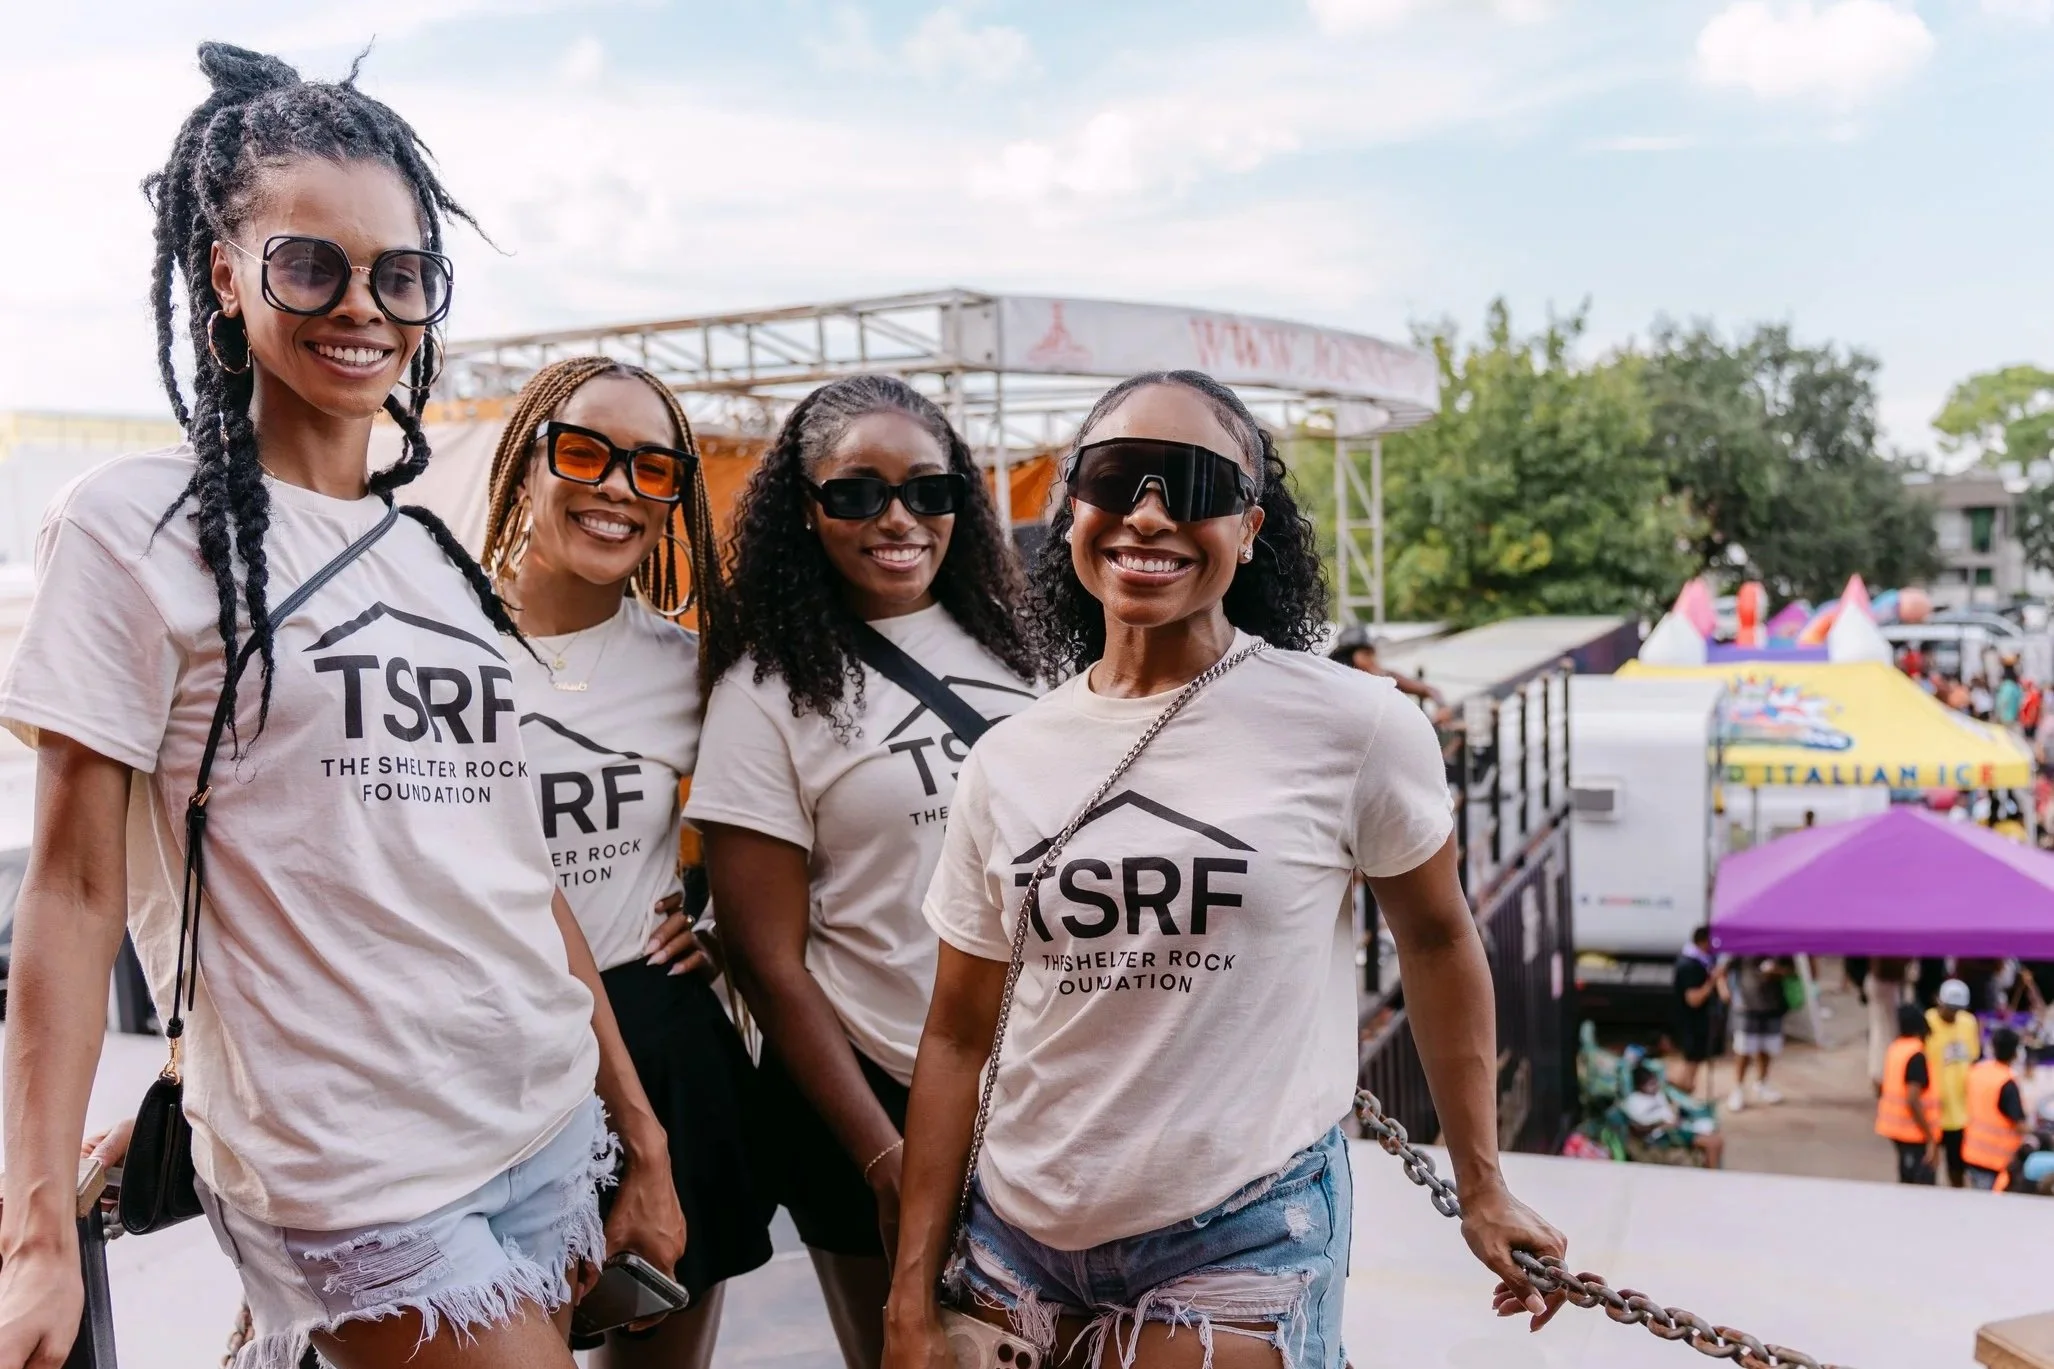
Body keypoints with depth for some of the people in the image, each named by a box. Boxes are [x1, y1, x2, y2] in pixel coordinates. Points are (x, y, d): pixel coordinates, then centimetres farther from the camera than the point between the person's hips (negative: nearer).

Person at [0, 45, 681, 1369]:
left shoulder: (442, 556, 10)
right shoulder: (136, 529, -6)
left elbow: (525, 872, 11)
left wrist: (642, 1134, 12)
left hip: (553, 1133, 6)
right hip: (351, 1177, -5)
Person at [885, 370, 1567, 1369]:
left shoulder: (1353, 727, -10)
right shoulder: (1006, 759, 0)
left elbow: (1435, 937, 4)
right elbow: (958, 1038, 5)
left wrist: (1481, 1190, 8)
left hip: (1241, 1246, -3)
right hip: (1018, 1240, 4)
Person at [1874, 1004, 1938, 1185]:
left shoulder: (1894, 1049, 7)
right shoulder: (1916, 1055, -18)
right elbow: (1913, 1100, -26)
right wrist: (1931, 1138, -22)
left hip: (1895, 1126, 9)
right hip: (1914, 1130, -9)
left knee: (1906, 1182, 17)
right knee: (1922, 1182, -4)